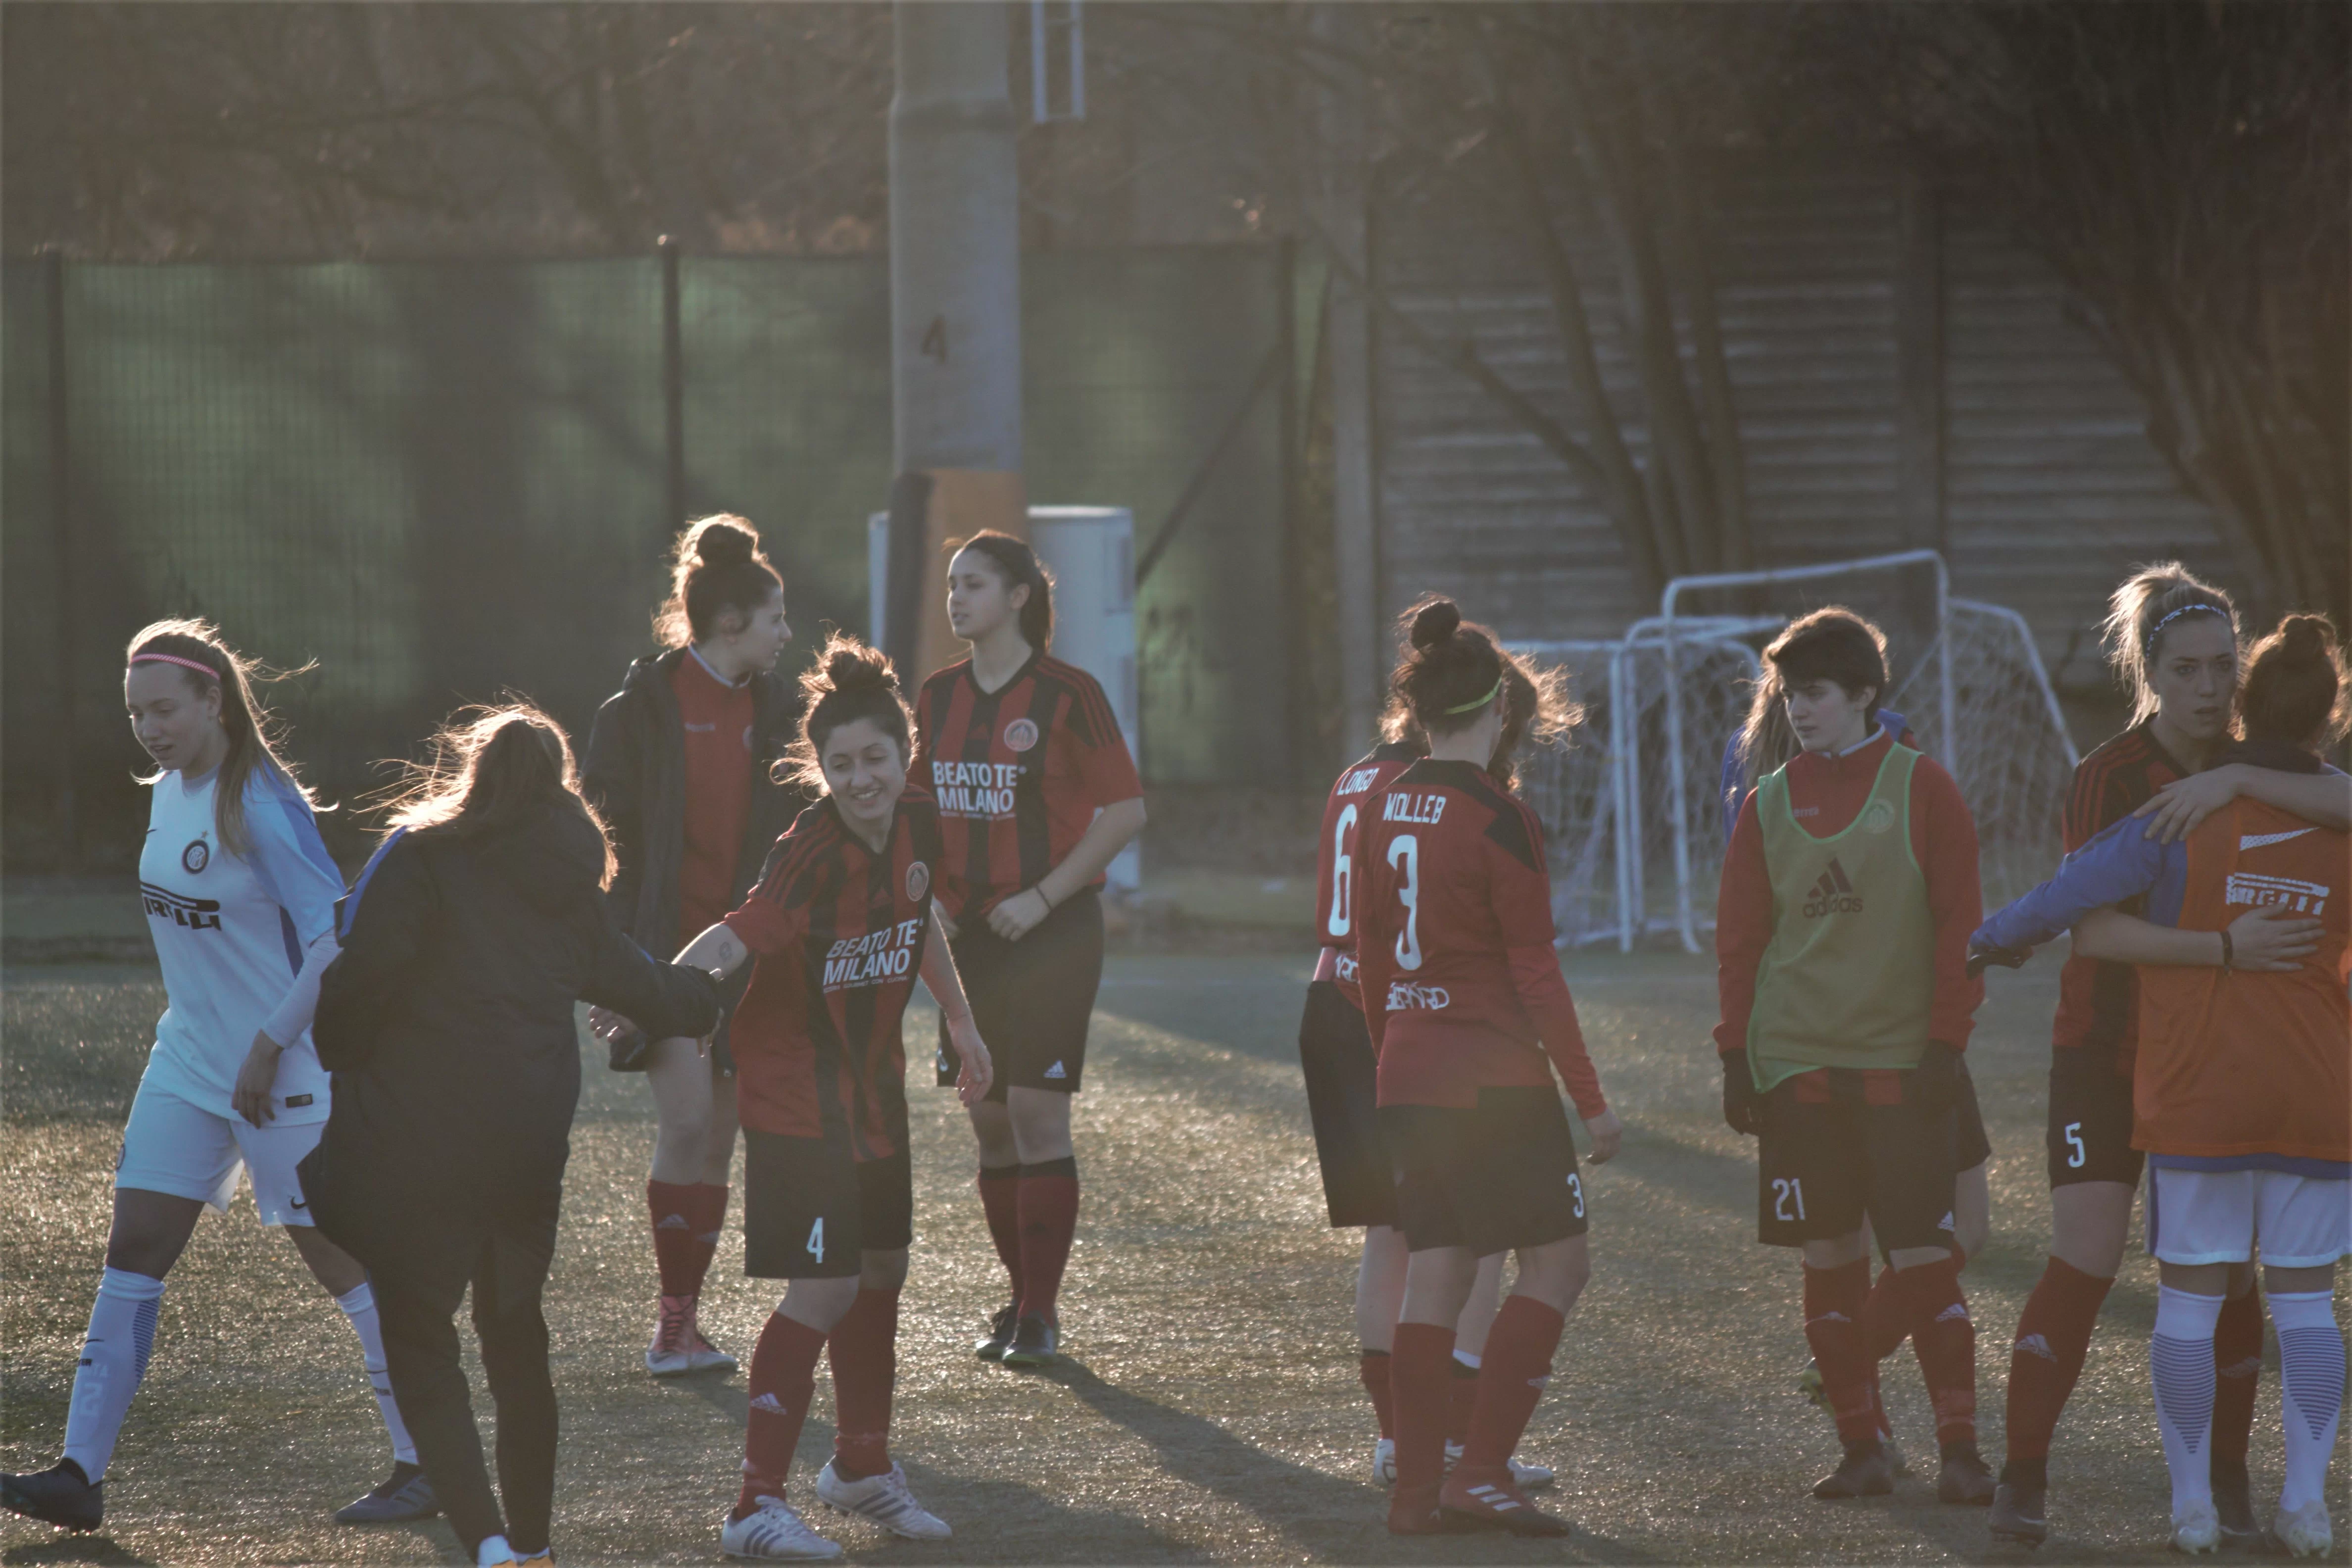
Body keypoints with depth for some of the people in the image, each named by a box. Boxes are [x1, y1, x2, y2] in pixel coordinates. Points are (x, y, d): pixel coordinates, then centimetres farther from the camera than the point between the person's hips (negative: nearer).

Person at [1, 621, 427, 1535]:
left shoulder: (261, 806, -18)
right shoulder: (168, 793, 7)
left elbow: (337, 941, -21)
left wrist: (268, 1047, -19)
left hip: (283, 1078, -8)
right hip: (187, 1065, 8)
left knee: (339, 1259, -2)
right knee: (132, 1254, 2)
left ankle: (423, 1466, 9)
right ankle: (80, 1475, 1)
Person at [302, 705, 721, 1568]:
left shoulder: (420, 856, -1)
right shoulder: (571, 887, 15)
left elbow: (362, 977, -13)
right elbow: (641, 986, 30)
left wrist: (338, 1055, 7)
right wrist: (712, 998, 52)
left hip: (418, 1140, -5)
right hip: (531, 1142, 5)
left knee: (419, 1345, -2)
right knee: (516, 1338, 21)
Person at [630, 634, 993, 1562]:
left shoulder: (916, 823, -4)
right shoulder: (815, 855, -27)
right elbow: (738, 936, -42)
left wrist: (960, 1023, 26)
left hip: (872, 1083, 8)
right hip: (796, 1092, -8)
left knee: (880, 1268, 19)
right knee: (824, 1289, -13)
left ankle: (863, 1465, 39)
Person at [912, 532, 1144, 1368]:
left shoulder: (1067, 695, -9)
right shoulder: (938, 697, 8)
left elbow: (1126, 811, -8)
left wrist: (1043, 897, -13)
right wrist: (925, 893, 2)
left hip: (1050, 932, -6)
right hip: (967, 934, 6)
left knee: (1037, 1113, -9)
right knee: (989, 1122, 6)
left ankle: (1041, 1314, -4)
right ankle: (1021, 1300, 16)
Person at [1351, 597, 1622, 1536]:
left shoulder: (1384, 808, 6)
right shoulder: (1498, 819, -14)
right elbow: (1536, 974, -14)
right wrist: (1590, 1100, -9)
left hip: (1409, 1073, 7)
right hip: (1497, 1085, -7)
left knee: (1434, 1274, 10)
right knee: (1556, 1263, 2)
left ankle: (1417, 1491, 8)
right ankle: (1482, 1472, -5)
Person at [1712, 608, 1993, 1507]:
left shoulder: (1921, 790, 0)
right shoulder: (1769, 806, 9)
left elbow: (1959, 926, -1)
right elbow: (1739, 941, 11)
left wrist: (1946, 1042, -8)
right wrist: (1736, 1054, 3)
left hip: (1900, 1065, -3)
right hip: (1796, 1066, 3)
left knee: (1923, 1260, -7)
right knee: (1829, 1264, 3)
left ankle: (1959, 1449, -3)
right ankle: (1861, 1450, 9)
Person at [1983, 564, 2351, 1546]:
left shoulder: (2261, 770, -1)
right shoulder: (2108, 778, -10)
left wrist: (2234, 780, -32)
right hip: (2108, 1052, -3)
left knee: (2226, 1275, 3)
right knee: (2083, 1263, -11)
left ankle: (2227, 1483, 15)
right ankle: (2023, 1477, -5)